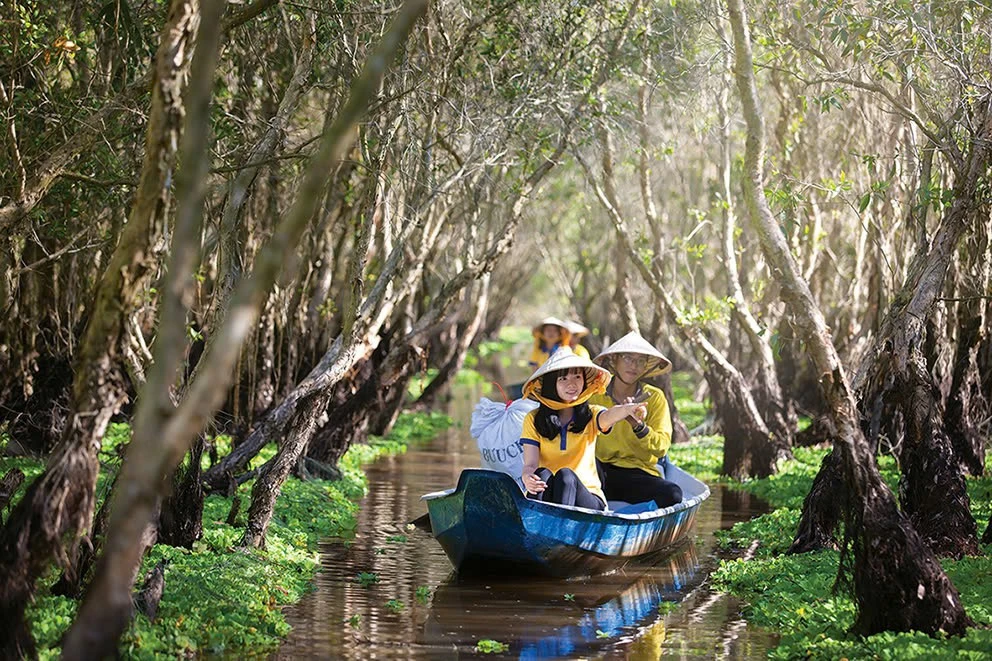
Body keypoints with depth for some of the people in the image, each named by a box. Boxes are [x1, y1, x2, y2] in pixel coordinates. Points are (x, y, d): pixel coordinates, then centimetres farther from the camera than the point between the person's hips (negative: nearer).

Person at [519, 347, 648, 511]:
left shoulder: (590, 415, 7)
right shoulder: (533, 419, 7)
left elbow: (609, 416, -18)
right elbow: (530, 464, -3)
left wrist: (628, 409, -44)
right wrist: (527, 477, -30)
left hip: (586, 496, 0)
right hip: (544, 497, 0)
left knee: (565, 475, -31)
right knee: (542, 474, -31)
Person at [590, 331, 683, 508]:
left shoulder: (655, 398, 5)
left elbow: (661, 448, -6)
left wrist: (638, 425, -23)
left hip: (638, 472, 0)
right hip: (598, 470, 0)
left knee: (672, 494, -31)